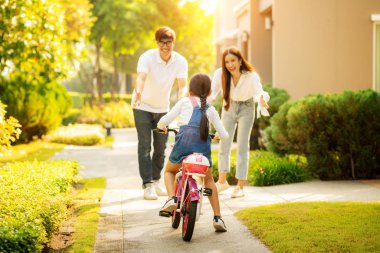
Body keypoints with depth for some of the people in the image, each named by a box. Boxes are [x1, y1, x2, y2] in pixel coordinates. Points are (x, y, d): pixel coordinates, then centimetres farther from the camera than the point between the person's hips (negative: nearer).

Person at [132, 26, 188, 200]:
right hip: (143, 107, -4)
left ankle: (156, 182, 27)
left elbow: (182, 84, -25)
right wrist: (138, 93, -60)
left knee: (161, 147, 10)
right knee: (145, 146, -8)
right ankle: (147, 185, -5)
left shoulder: (180, 61, -14)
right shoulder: (147, 57, -23)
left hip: (163, 108, 4)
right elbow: (141, 77, -39)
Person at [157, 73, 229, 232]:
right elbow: (224, 135, 21)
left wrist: (161, 126, 32)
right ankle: (217, 217, 17)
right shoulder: (211, 110, 22)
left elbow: (165, 120, 9)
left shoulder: (184, 101, 16)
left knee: (169, 171, 27)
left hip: (183, 143, -2)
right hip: (203, 146, 2)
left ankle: (171, 198, 1)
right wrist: (218, 135, 44)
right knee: (209, 180, 24)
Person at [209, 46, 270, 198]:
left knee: (242, 147, -4)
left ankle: (240, 186, 3)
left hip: (246, 109, -3)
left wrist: (262, 99, -65)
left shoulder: (251, 76, -29)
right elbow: (212, 93, -23)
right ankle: (222, 181, 28)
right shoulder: (220, 74, -23)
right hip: (229, 108, 3)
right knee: (224, 144, 10)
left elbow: (259, 92, -41)